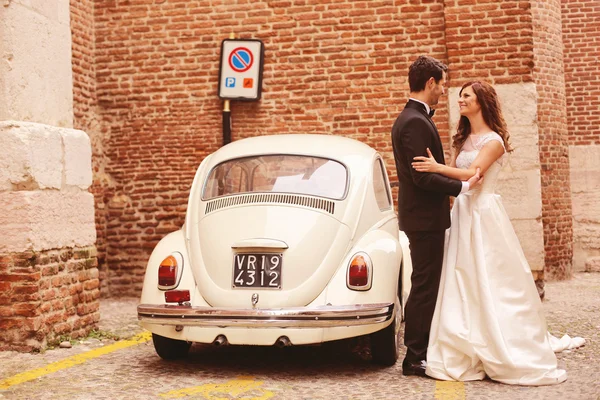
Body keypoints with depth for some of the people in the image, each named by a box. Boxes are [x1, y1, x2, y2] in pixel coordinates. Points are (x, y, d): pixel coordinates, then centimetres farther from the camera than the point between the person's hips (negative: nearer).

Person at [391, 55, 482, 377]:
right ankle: (415, 358, 4)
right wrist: (462, 187, -19)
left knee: (425, 285, 16)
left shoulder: (412, 118, 15)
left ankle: (421, 350, 25)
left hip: (423, 216, 11)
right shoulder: (415, 122, -18)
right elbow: (423, 176, -24)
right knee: (424, 287, -4)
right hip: (425, 217, -11)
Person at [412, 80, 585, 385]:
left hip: (484, 215, -7)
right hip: (462, 214, 7)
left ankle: (514, 356, 4)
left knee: (492, 284, -5)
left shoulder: (493, 140, -7)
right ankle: (468, 355, 12)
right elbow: (454, 176, 9)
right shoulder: (462, 139, 16)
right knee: (463, 286, 6)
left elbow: (474, 172, -21)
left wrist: (437, 167, -27)